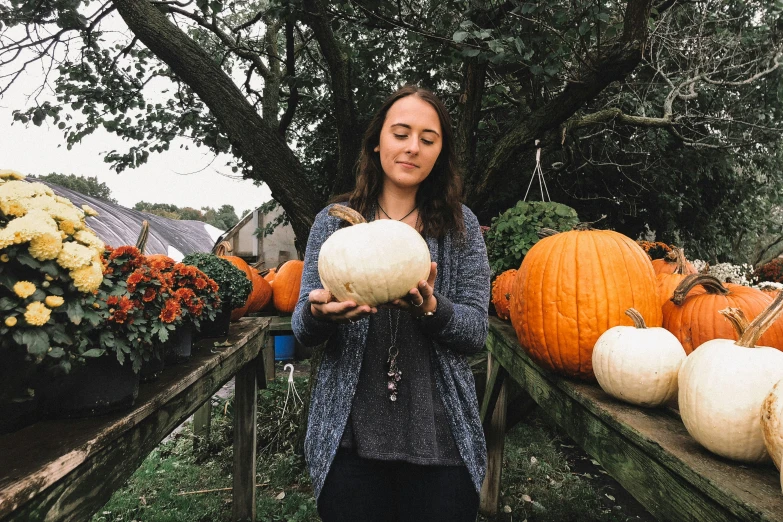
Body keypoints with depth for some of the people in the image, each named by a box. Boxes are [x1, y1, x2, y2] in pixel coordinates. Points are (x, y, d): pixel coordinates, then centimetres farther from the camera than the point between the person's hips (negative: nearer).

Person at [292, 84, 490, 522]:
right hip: (349, 437, 0)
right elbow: (302, 329, 0)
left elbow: (477, 330, -4)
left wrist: (429, 309, -25)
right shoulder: (334, 222, 1)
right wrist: (319, 312, -24)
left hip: (440, 438, 0)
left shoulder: (461, 226, 1)